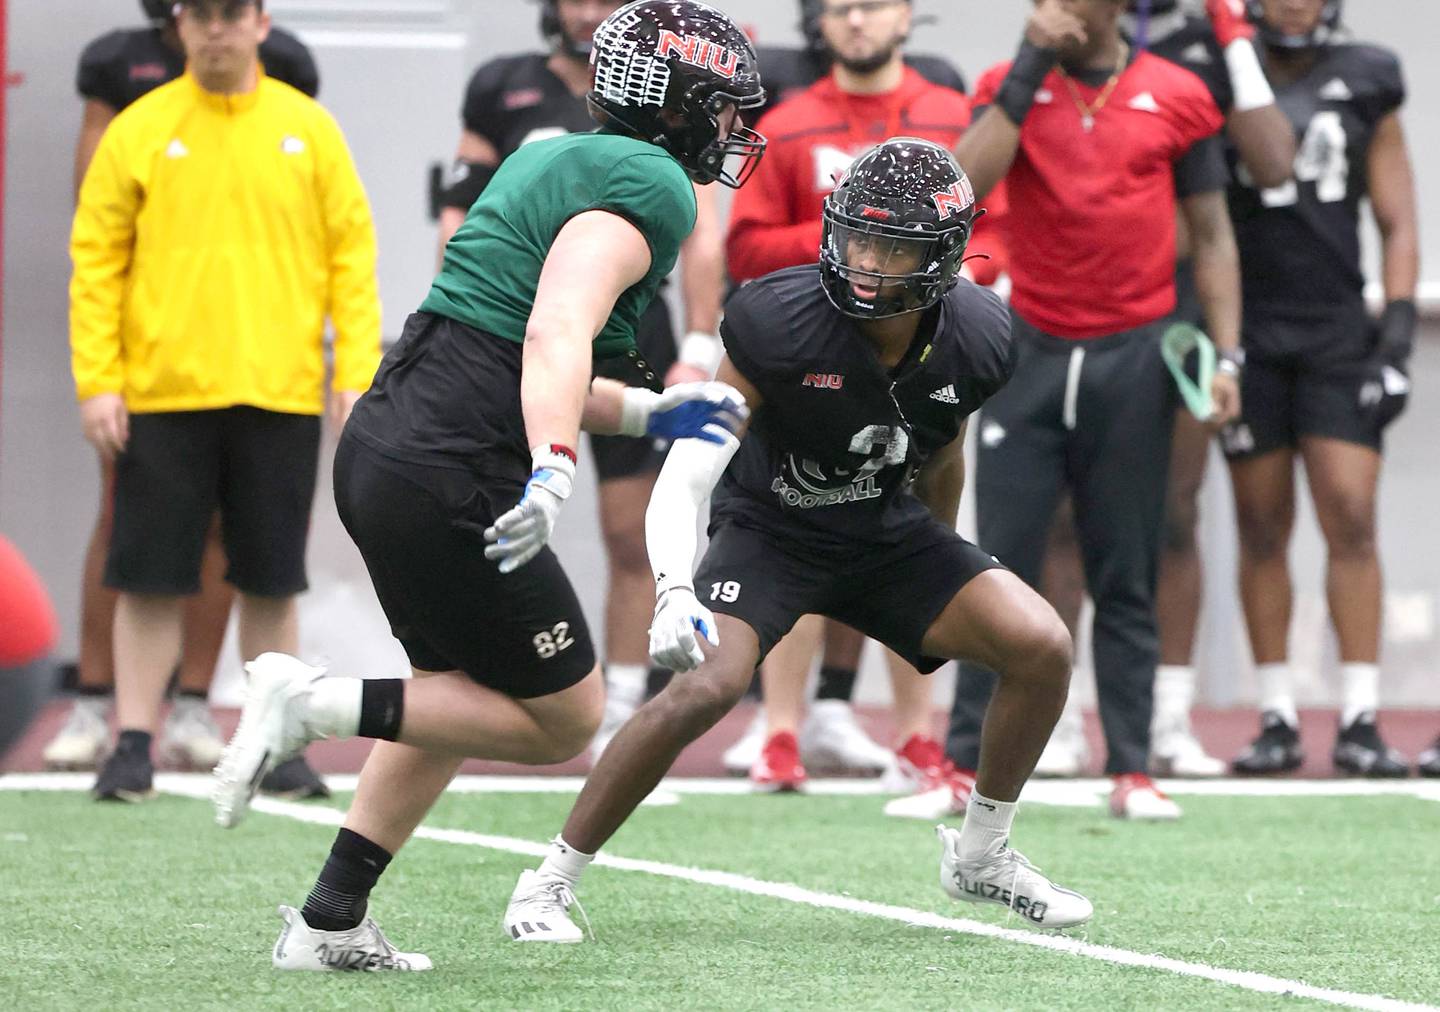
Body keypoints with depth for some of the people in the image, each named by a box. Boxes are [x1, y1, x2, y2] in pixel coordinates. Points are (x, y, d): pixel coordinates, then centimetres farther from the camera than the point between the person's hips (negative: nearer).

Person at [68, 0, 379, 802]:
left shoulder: (309, 128, 6)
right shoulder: (139, 131, 2)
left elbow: (352, 254, 5)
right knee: (152, 580, 0)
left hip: (281, 395, 1)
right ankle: (135, 744, 6)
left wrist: (358, 374, -3)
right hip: (163, 395, -1)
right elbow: (97, 260, 2)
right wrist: (98, 380, -6)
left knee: (272, 582, 6)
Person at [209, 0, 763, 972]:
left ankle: (329, 924, 26)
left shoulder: (549, 157, 20)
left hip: (381, 445, 10)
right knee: (565, 720, 3)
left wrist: (645, 413, 30)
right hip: (448, 477, -10)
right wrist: (555, 472, -37)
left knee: (464, 693, 26)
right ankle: (317, 703, -7)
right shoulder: (651, 185, -8)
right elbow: (557, 331, -25)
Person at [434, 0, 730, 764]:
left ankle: (622, 711, 9)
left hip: (631, 335, 0)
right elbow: (461, 215, 10)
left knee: (634, 542, 1)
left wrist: (698, 352, -4)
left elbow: (701, 236, 4)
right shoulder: (505, 92, 7)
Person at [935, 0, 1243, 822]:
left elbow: (1211, 235, 7)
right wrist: (1031, 68, -12)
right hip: (1032, 353, 0)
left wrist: (1226, 355, -1)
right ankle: (969, 768, 2)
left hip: (1134, 355, 0)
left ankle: (1133, 770, 7)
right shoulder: (1012, 85, 5)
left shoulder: (1178, 98, 4)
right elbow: (968, 185, -12)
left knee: (1127, 581, 4)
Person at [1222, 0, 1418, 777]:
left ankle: (1359, 721, -7)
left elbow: (1397, 224, 10)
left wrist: (1397, 327, -1)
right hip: (1250, 336, 0)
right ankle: (1277, 720, 7)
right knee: (1262, 530, 3)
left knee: (1351, 522, -8)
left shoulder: (1366, 86, 6)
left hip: (1337, 333, 1)